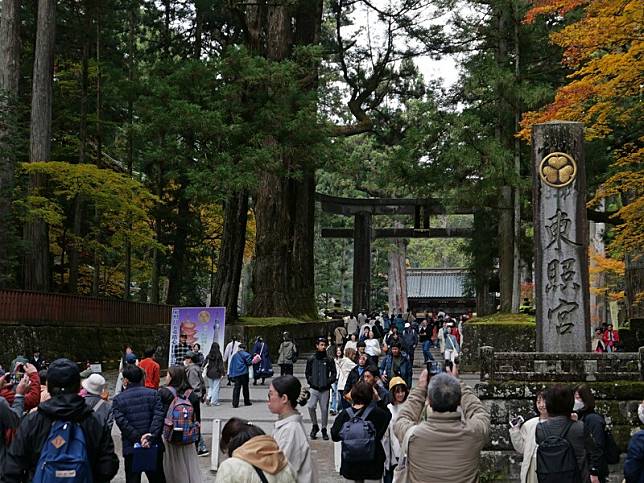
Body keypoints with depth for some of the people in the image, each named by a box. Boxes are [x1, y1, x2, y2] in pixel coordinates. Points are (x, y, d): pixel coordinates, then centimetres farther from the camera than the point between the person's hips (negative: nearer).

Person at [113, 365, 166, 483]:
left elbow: (122, 422, -12)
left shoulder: (118, 400, -1)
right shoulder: (153, 394, 1)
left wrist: (138, 438, -14)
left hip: (130, 448, -1)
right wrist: (151, 437, -16)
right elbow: (159, 417, -10)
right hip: (154, 447, 1)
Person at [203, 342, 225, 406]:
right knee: (216, 387, 3)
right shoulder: (219, 355, -10)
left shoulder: (208, 356, 0)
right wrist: (222, 373, -4)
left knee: (210, 387, 16)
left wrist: (204, 370, 7)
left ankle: (208, 398, -4)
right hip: (217, 373, -4)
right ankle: (214, 401, 3)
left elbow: (205, 364, 0)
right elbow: (221, 365, -9)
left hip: (209, 373, 4)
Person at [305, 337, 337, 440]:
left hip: (325, 389, 0)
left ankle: (324, 429, 16)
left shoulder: (329, 360, 3)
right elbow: (307, 372, 14)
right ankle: (315, 426, 7)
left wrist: (329, 381, -5)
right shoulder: (311, 359, 6)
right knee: (311, 406, -13)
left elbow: (334, 373, 7)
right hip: (314, 388, 0)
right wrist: (310, 381, -1)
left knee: (324, 409, 3)